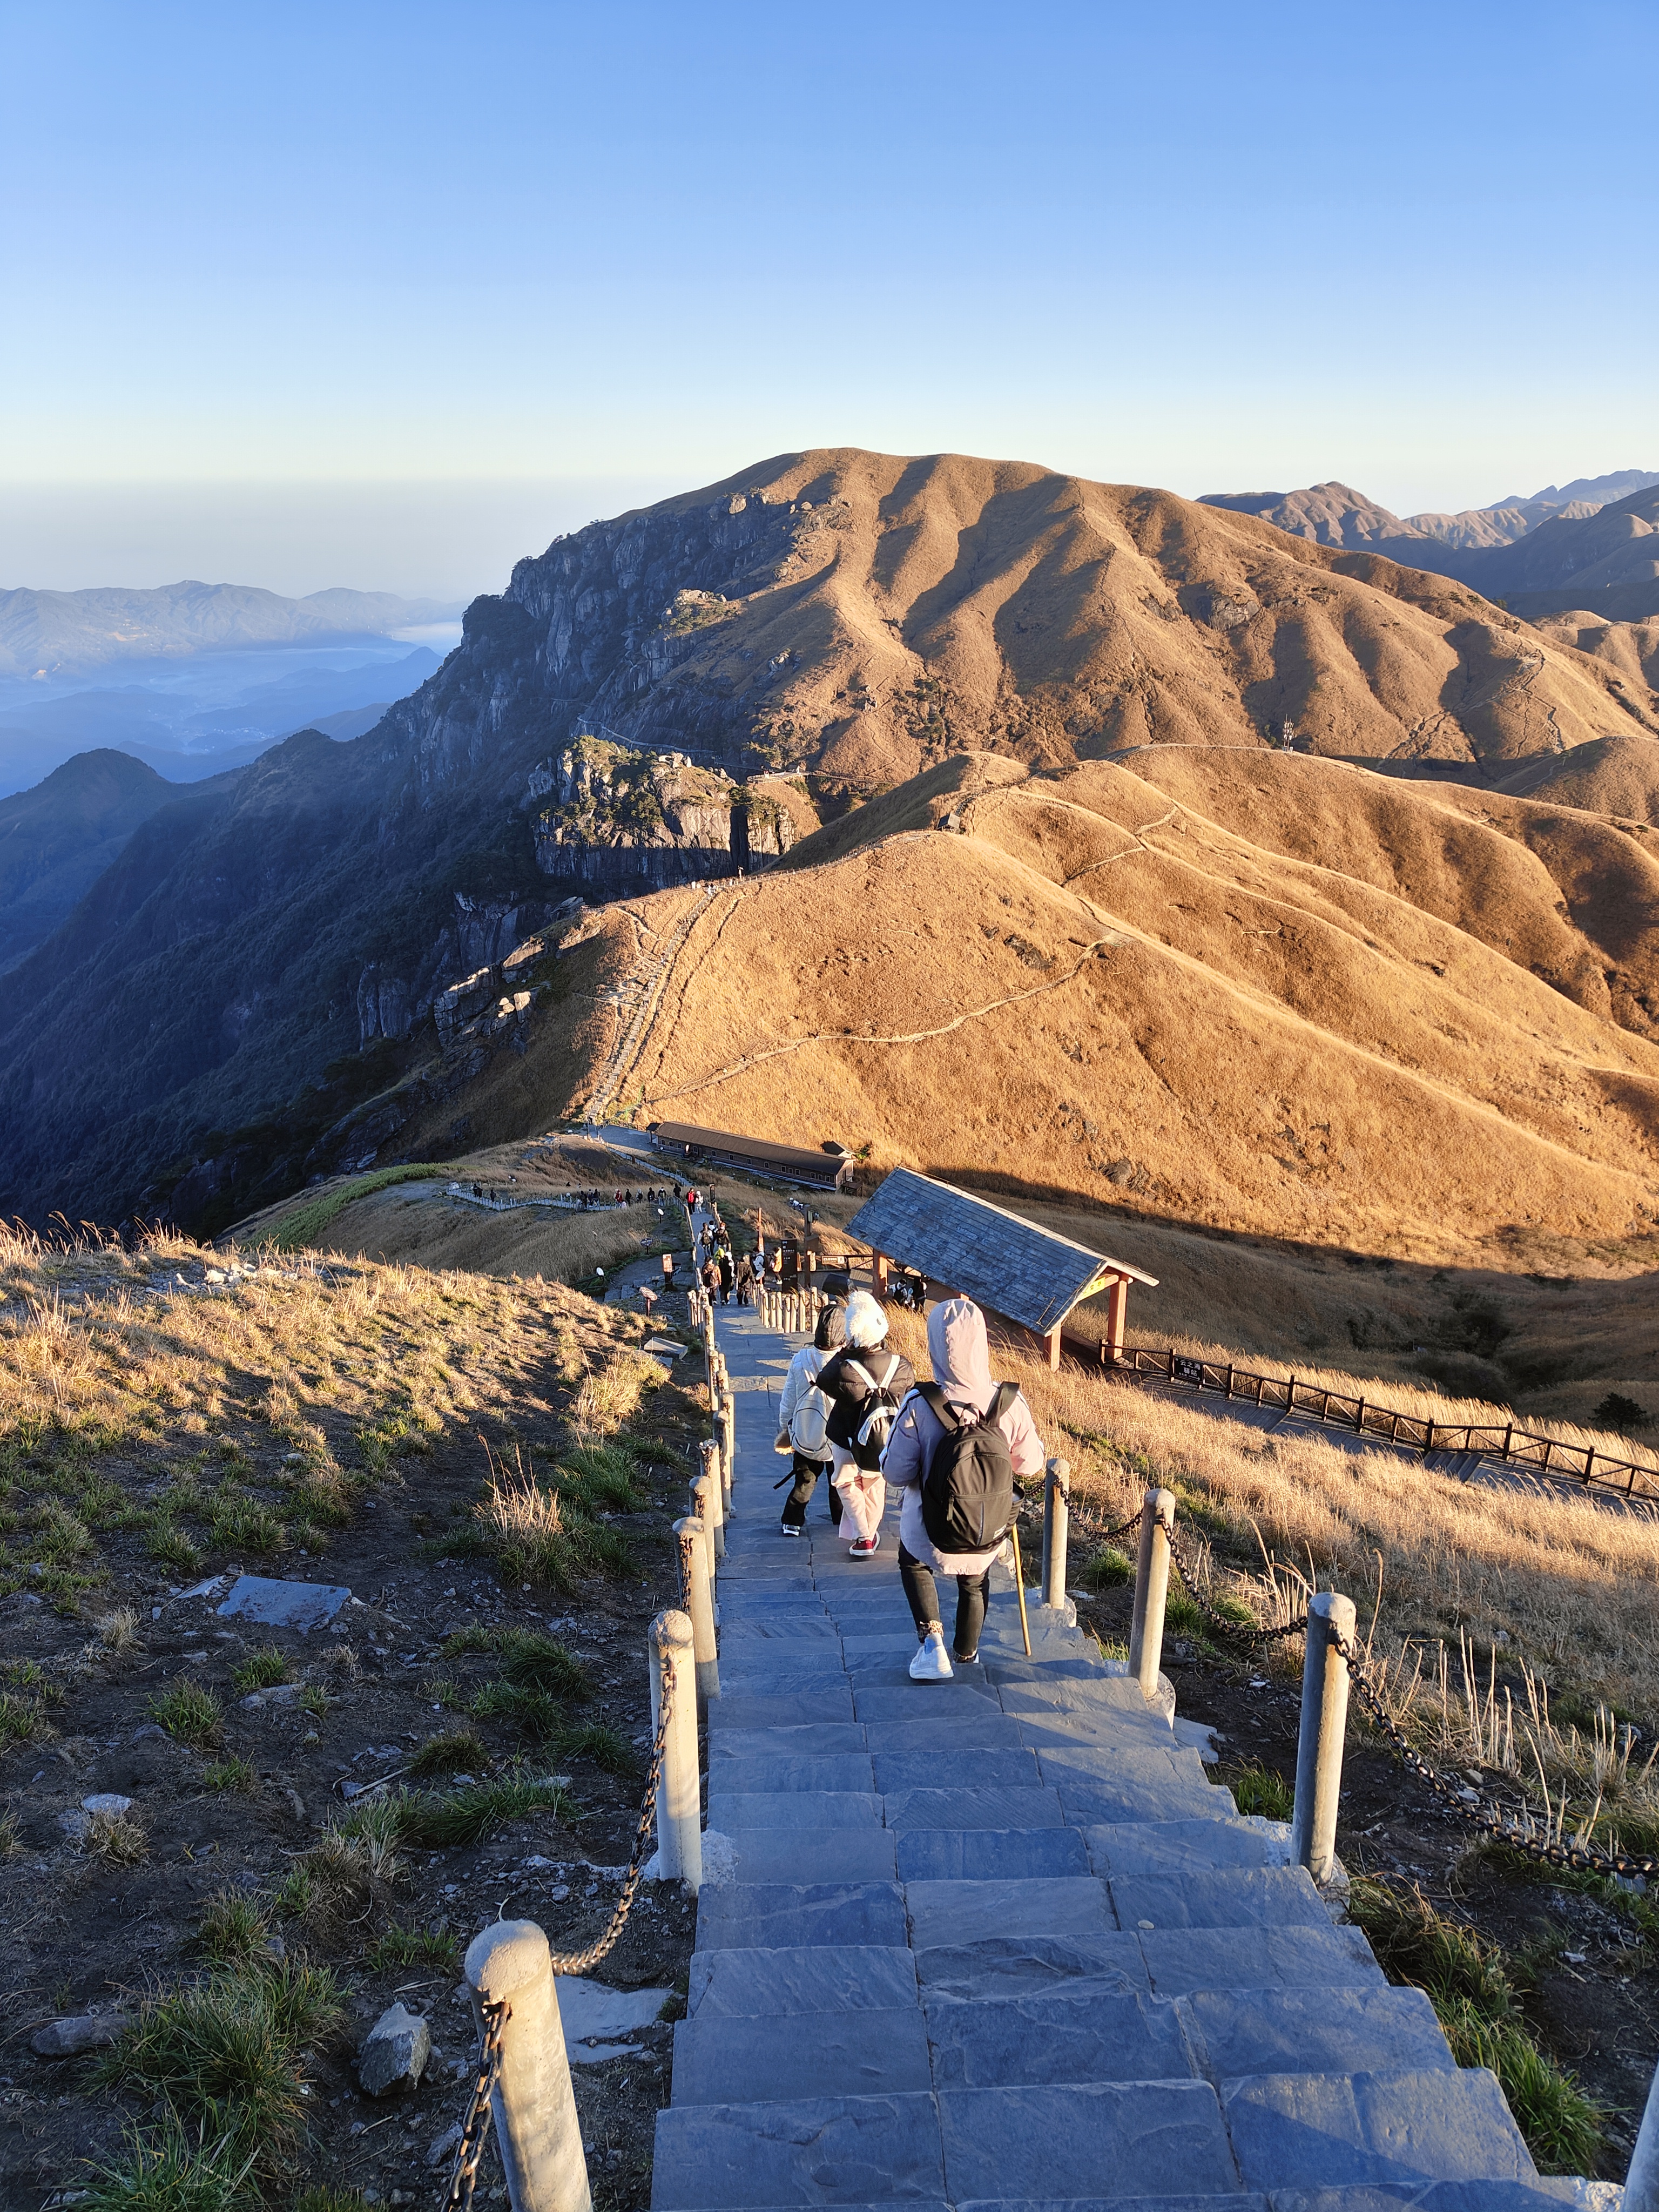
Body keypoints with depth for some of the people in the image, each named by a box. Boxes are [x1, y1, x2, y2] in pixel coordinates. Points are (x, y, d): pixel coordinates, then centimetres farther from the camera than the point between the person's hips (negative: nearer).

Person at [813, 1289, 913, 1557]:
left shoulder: (844, 1370, -33)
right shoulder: (901, 1367, -24)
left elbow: (824, 1381, -12)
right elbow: (910, 1386, -2)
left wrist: (842, 1353, -7)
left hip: (848, 1441, -3)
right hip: (886, 1442, 3)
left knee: (848, 1484, 22)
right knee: (876, 1484, 26)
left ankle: (862, 1538, 18)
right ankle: (871, 1533, 41)